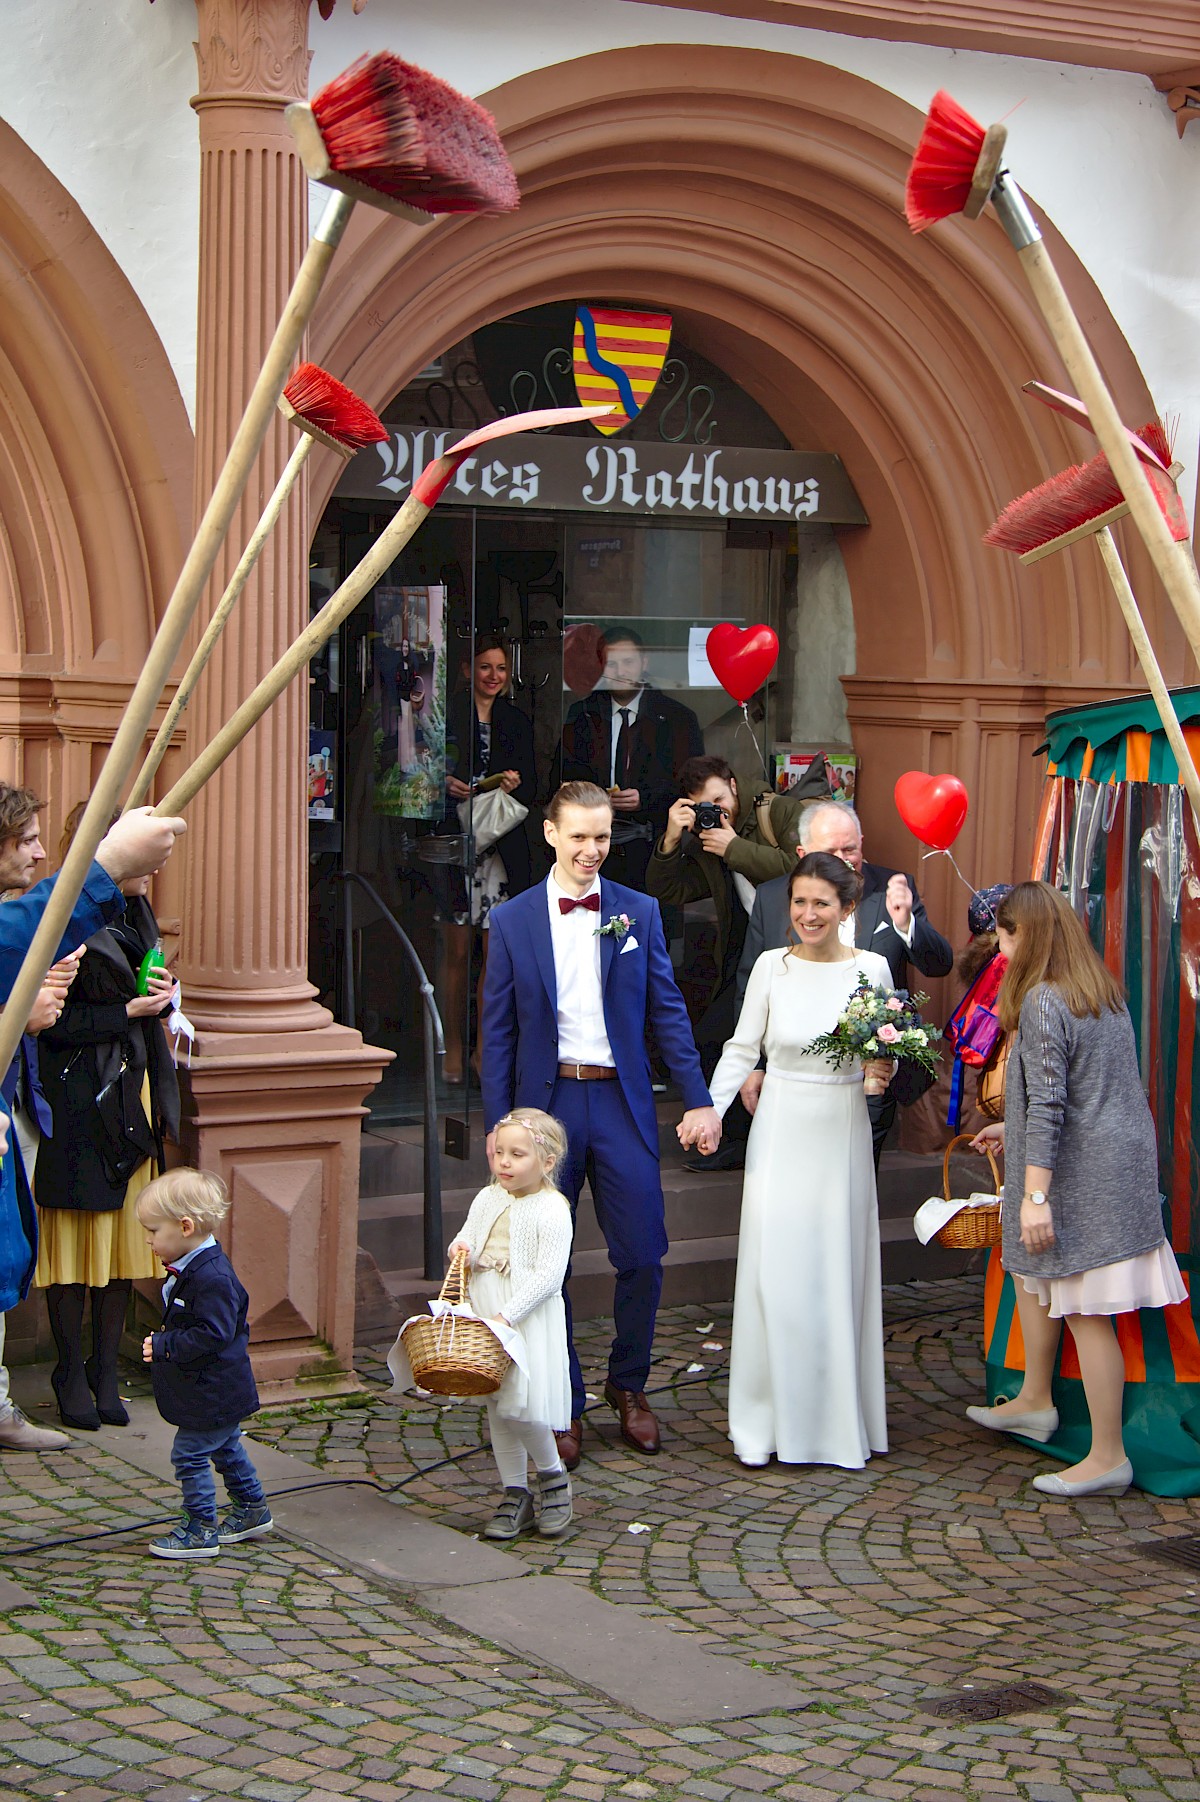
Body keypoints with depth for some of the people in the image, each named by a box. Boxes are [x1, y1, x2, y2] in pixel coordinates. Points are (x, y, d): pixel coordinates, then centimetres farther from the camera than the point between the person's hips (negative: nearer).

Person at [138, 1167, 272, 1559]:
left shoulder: (211, 1277, -27)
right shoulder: (190, 1269, 7)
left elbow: (212, 1335, -30)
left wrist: (164, 1346, -26)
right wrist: (164, 1341, 6)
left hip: (211, 1394, -11)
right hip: (219, 1392, 11)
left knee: (190, 1454, -3)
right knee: (226, 1449, 23)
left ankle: (200, 1531, 6)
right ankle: (252, 1511, 37)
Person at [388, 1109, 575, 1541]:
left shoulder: (551, 1210, -13)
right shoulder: (487, 1200, 8)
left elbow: (548, 1275, -18)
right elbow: (468, 1236, 20)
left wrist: (507, 1315, -23)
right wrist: (459, 1248, -5)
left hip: (529, 1321, -7)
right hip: (483, 1314, 7)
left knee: (520, 1407, -14)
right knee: (497, 1409, 11)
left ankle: (553, 1476, 12)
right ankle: (515, 1494, 21)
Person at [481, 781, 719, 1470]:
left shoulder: (639, 912, 4)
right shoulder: (513, 920, 2)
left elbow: (668, 1011, 4)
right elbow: (499, 1030, 3)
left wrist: (699, 1100, -2)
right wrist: (498, 1121, -2)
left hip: (622, 1105, 0)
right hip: (546, 1103, 0)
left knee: (643, 1256, 0)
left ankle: (629, 1385, 22)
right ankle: (565, 1405, 18)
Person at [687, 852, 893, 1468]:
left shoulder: (871, 968, 0)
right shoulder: (771, 966, 0)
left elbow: (886, 1055, 9)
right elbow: (742, 1049, 4)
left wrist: (882, 1071, -13)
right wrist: (710, 1109, -9)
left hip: (841, 1136, 0)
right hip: (780, 1132, 0)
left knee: (837, 1272, 5)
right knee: (775, 1271, -1)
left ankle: (837, 1416, 17)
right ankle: (770, 1419, 10)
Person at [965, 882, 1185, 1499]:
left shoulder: (1043, 1003, -17)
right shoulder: (1105, 994, 11)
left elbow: (1048, 1104, -22)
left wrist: (1035, 1194, -22)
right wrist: (1012, 1130, 30)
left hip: (1078, 1174, -10)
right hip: (1120, 1163, 10)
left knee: (1085, 1311, -4)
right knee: (1032, 1274, 24)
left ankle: (1108, 1457, 1)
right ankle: (1034, 1402, 36)